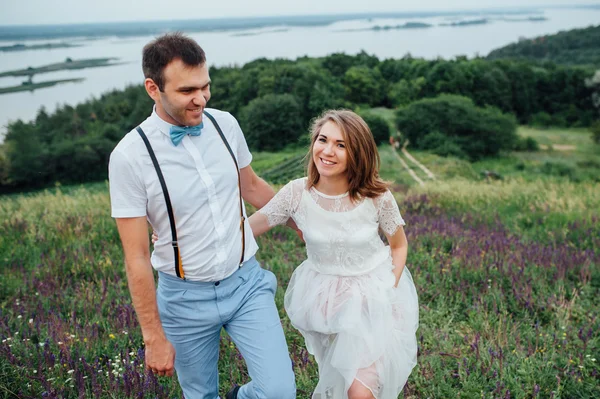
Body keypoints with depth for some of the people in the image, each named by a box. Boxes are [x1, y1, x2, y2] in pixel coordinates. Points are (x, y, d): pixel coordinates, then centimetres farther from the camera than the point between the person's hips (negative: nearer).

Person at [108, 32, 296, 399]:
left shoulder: (225, 124, -6)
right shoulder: (130, 156, -17)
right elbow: (136, 258, -12)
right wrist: (154, 336, -7)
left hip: (246, 280, 3)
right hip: (186, 296, -2)